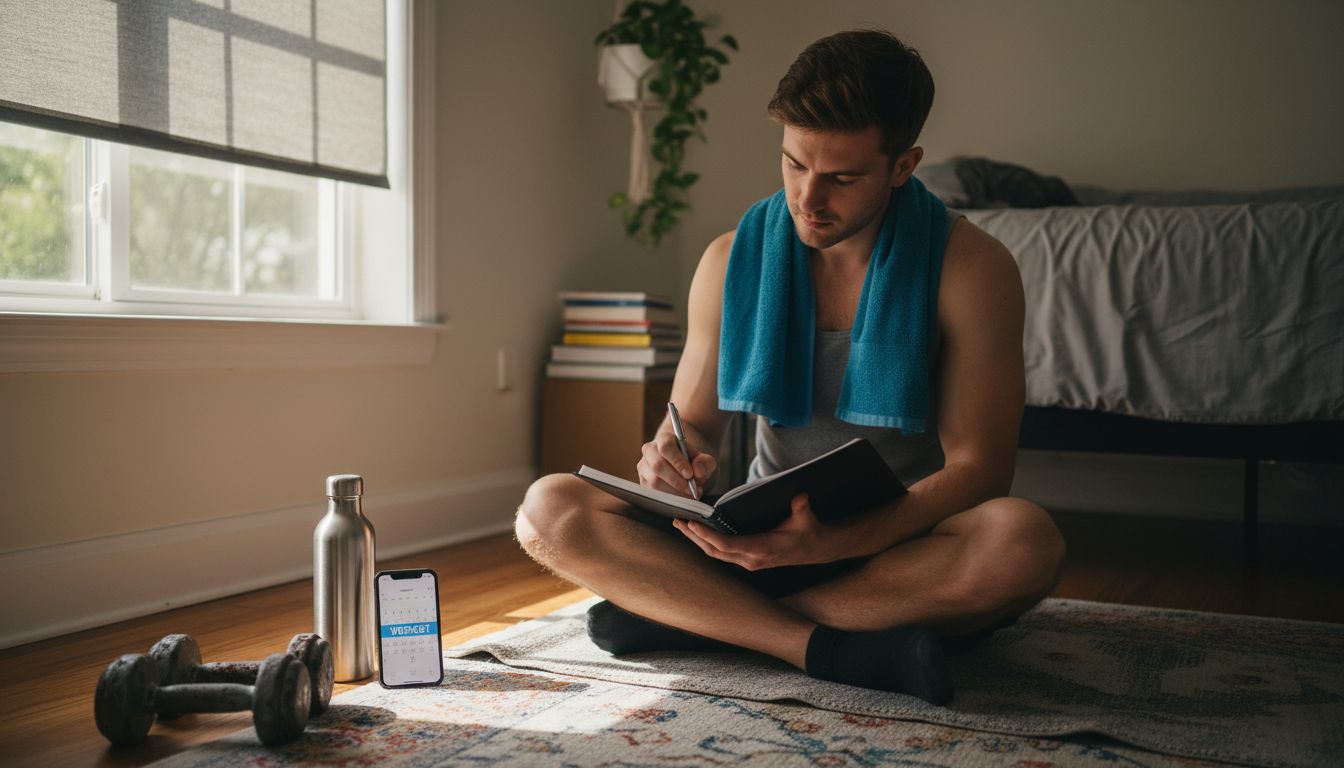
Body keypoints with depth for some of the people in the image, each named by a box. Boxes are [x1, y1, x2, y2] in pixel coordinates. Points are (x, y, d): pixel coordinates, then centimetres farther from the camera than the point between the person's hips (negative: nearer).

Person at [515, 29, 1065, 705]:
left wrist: (831, 542, -30)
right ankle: (834, 649, -26)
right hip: (765, 537, 3)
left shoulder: (970, 267, -10)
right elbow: (692, 421, 8)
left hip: (907, 546, -2)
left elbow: (977, 468, -14)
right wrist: (675, 455, -19)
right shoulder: (735, 258, 0)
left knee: (1024, 540, -37)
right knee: (548, 510, -17)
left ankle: (688, 615, -24)